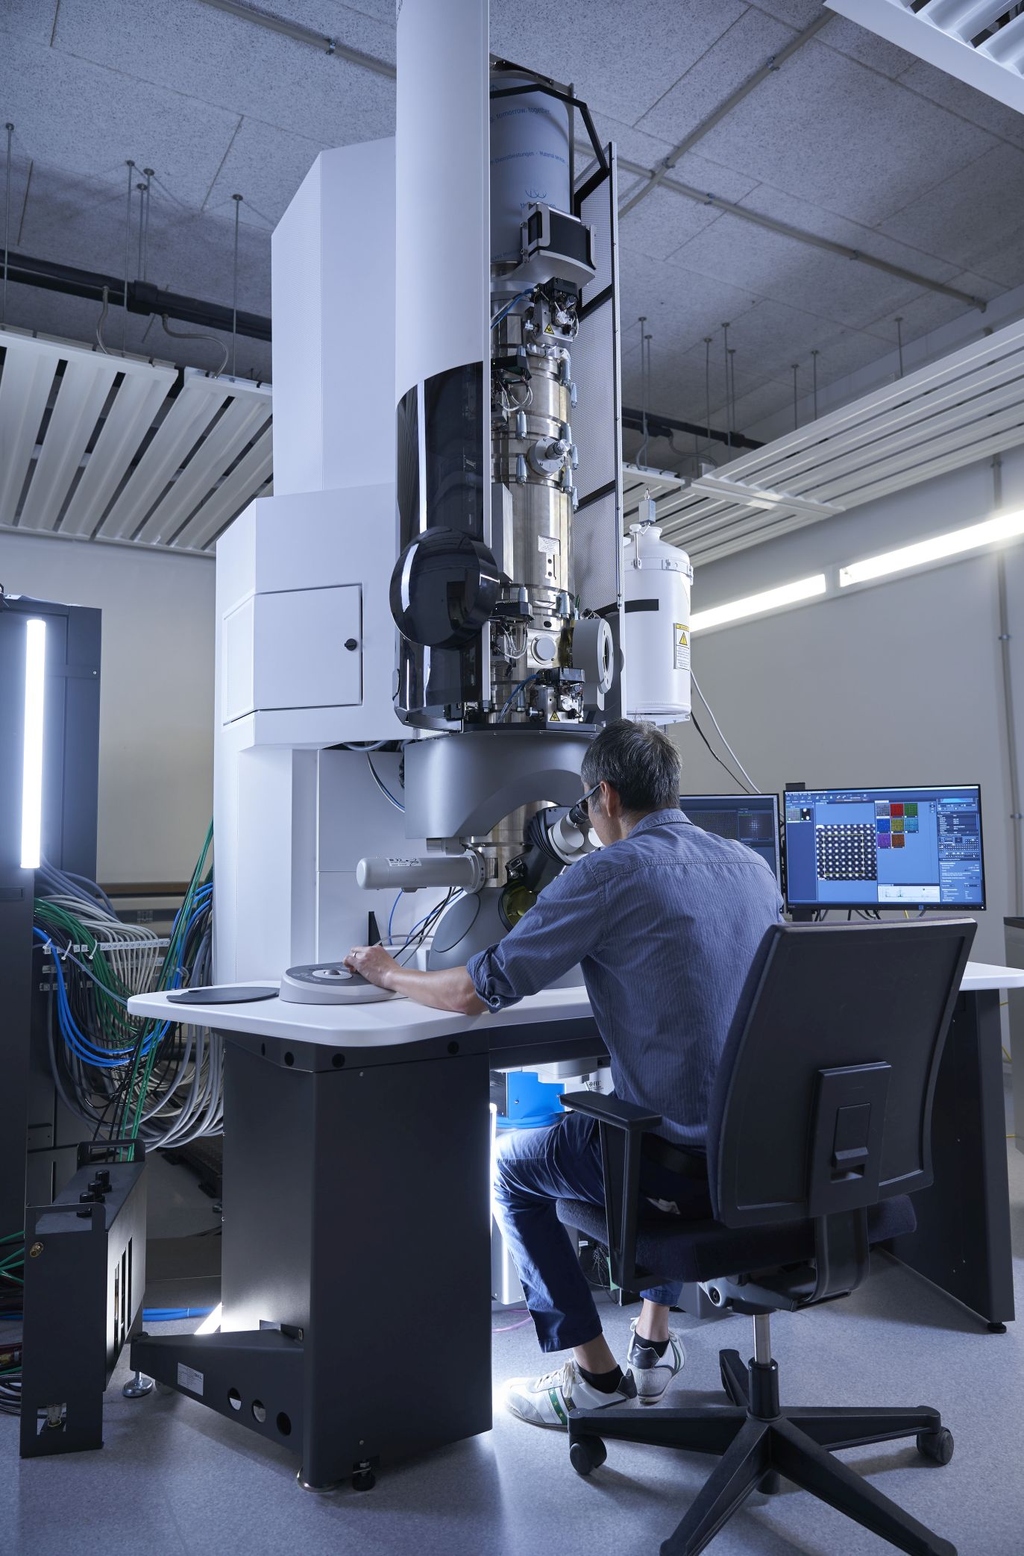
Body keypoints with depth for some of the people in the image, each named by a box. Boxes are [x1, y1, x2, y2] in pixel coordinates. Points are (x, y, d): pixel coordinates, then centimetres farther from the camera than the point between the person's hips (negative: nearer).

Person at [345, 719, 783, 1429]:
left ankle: (594, 1371, 23)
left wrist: (392, 973, 6)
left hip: (682, 1163, -7)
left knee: (510, 1166, 19)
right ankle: (654, 1339, 40)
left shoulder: (609, 873, -15)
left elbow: (476, 992, -13)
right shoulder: (753, 864, 6)